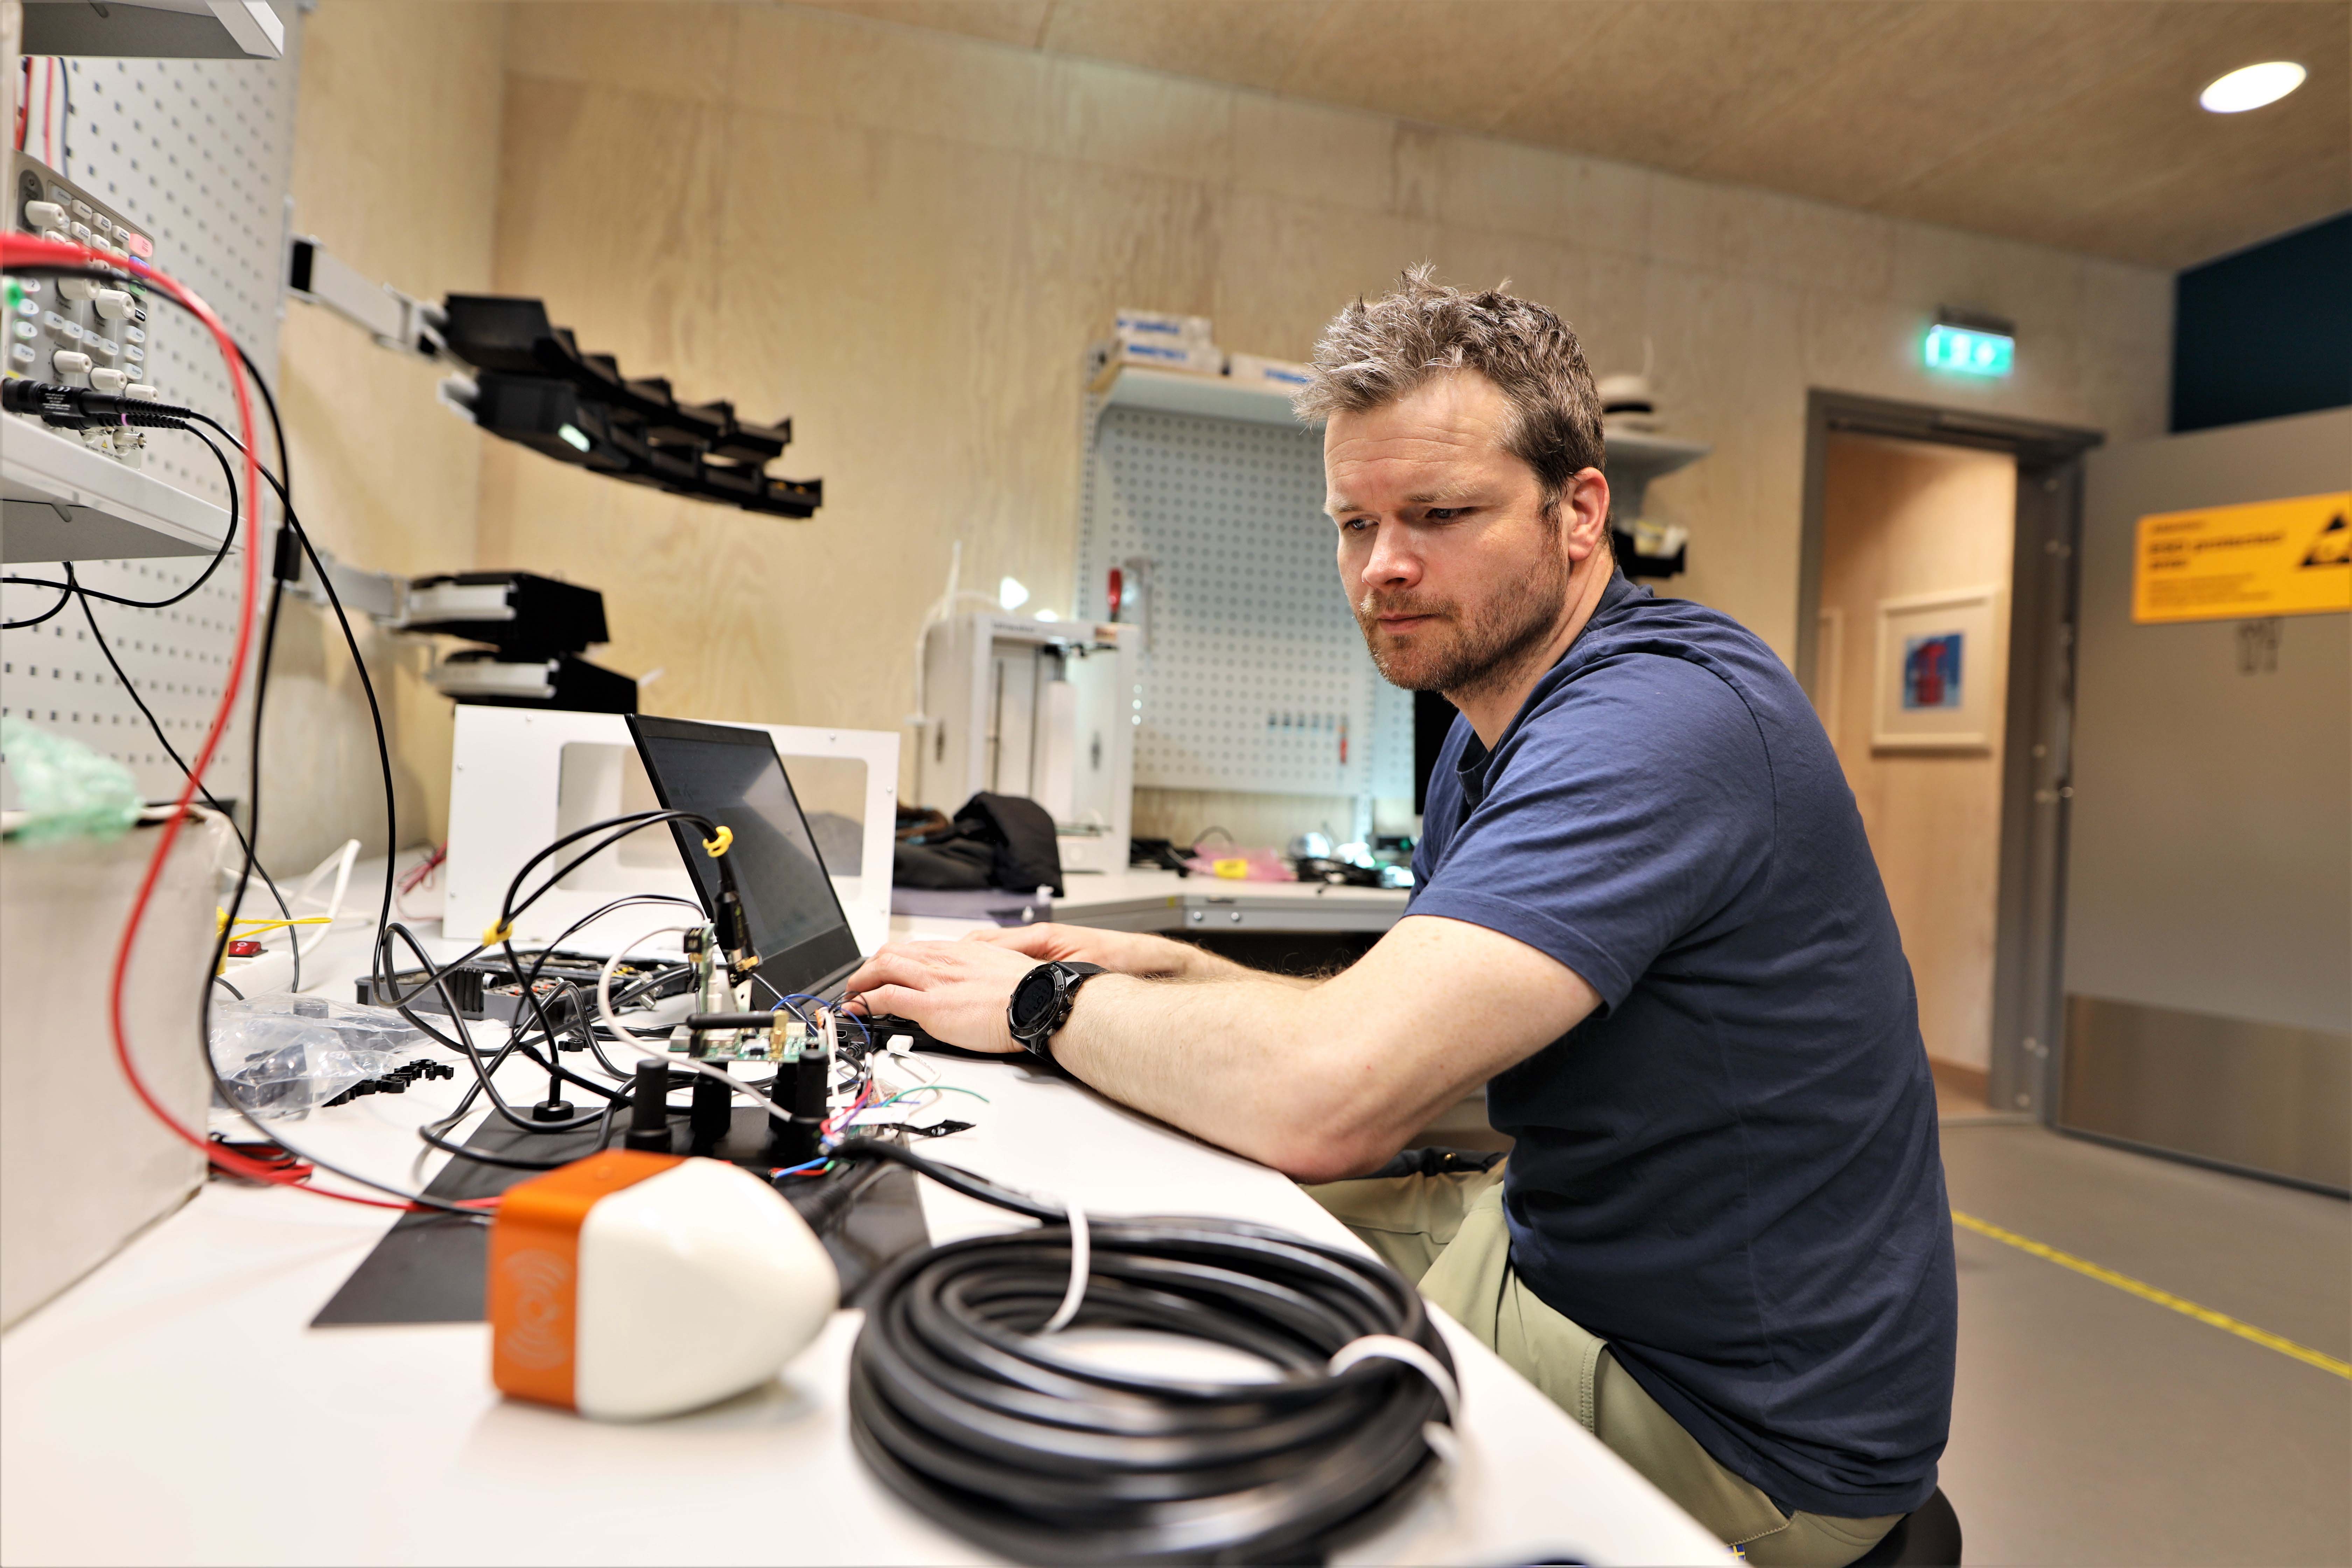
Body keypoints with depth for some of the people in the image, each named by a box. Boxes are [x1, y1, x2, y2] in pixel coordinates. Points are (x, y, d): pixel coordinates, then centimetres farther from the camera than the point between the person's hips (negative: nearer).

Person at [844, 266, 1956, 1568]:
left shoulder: (1660, 720, -28)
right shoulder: (1487, 731, 5)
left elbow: (1325, 1099, -37)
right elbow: (1402, 1046, 9)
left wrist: (1049, 1000, -19)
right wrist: (1168, 975, -6)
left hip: (1733, 1419, -8)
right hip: (1566, 1244, 9)